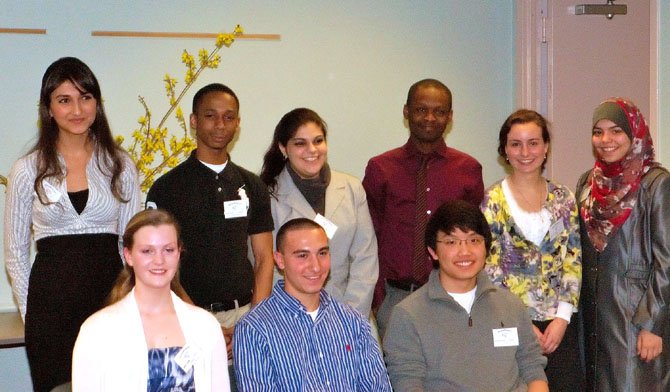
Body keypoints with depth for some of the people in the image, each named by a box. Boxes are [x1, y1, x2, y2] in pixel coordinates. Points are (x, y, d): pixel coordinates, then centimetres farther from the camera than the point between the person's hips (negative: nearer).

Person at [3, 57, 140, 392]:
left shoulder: (120, 166, 6)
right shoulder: (28, 170, 2)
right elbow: (15, 253, 7)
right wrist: (31, 313, 3)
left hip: (109, 297, 1)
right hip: (51, 301, -1)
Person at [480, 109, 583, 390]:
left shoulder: (563, 198, 6)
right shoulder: (493, 201, -3)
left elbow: (574, 261, 5)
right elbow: (490, 269, -6)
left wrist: (562, 317, -6)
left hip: (561, 324, 3)